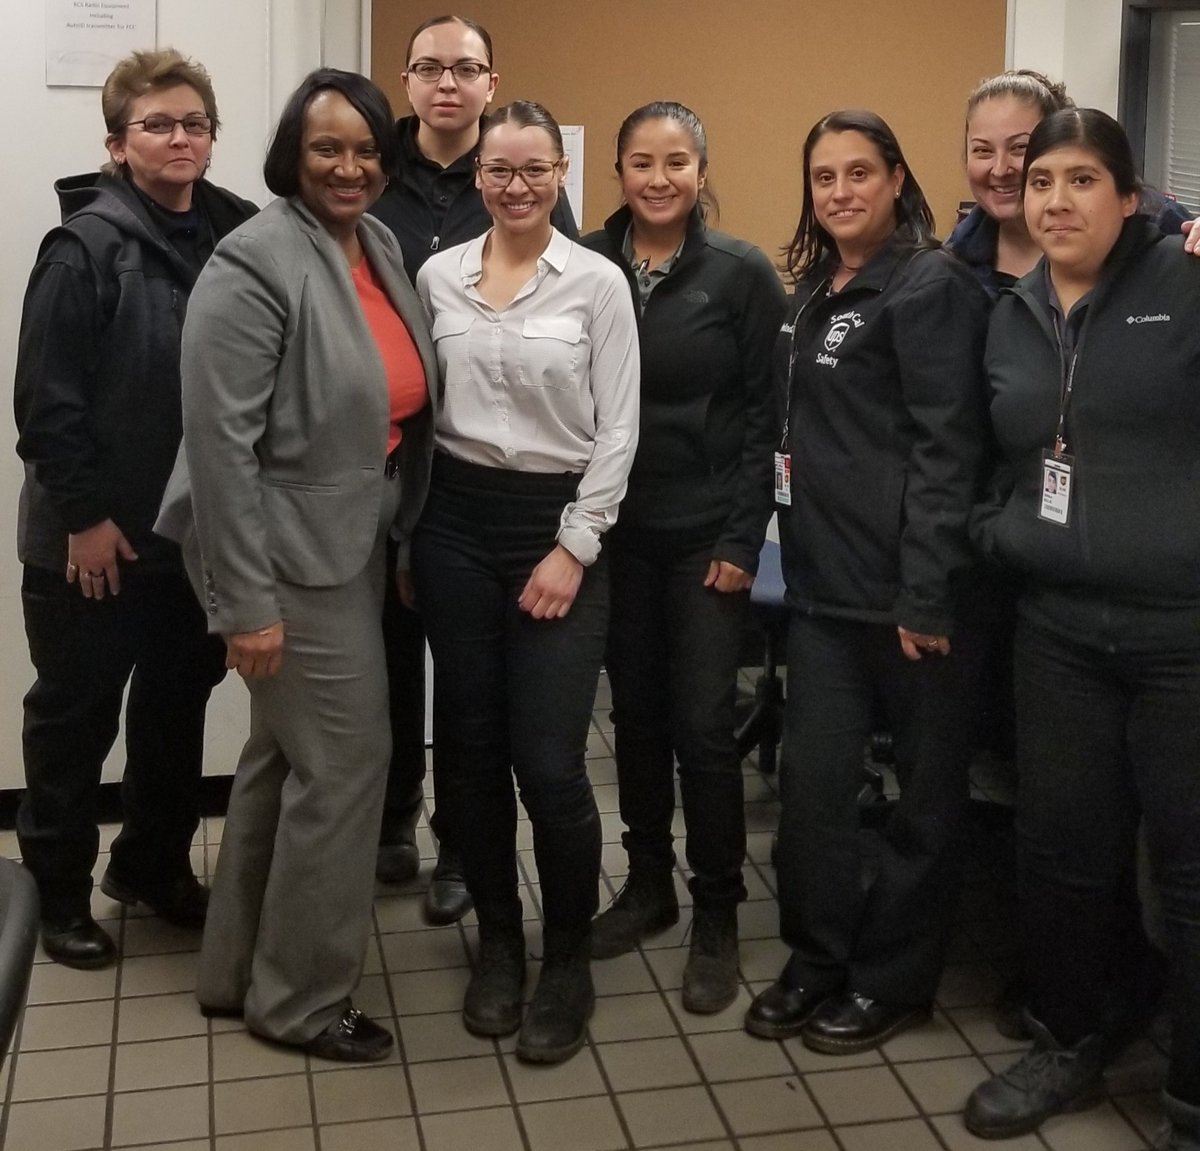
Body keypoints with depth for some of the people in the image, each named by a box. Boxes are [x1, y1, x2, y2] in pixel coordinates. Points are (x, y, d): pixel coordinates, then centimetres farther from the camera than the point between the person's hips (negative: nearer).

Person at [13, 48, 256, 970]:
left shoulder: (240, 234, 3)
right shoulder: (87, 245, -12)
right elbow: (46, 398, -14)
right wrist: (84, 514, -15)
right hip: (97, 534, -5)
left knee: (180, 702, 16)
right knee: (77, 713, 8)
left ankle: (155, 864, 34)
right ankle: (60, 890, 24)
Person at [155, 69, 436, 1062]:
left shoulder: (382, 247, 7)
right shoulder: (256, 264, -19)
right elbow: (219, 440, -22)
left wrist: (401, 537, 14)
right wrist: (245, 601, -22)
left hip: (355, 542, 9)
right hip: (290, 555, -9)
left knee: (286, 754, 17)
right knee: (344, 758, -2)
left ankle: (239, 970, 33)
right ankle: (300, 997, 17)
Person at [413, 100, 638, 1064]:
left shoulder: (598, 281, -4)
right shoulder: (438, 276, 5)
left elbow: (618, 430, -4)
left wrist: (573, 547, -10)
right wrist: (410, 529, 5)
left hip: (559, 525, -3)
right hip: (455, 521, 3)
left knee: (549, 761, -6)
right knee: (469, 745, 8)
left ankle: (568, 961, 14)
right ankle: (498, 941, 26)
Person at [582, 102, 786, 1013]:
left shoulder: (743, 274, -5)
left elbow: (762, 416, -5)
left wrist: (743, 540, -10)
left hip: (705, 534, -3)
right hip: (613, 529, 3)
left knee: (703, 723, -2)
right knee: (635, 712, 12)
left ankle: (717, 916, 13)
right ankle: (648, 883, 29)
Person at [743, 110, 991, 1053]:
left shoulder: (931, 286, -9)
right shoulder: (814, 290, 15)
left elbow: (947, 446, -16)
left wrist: (926, 592, -20)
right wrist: (793, 544, 12)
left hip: (911, 587, -7)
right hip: (824, 582, 7)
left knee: (928, 788, 8)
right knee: (812, 781, 6)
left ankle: (894, 980, 21)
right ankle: (818, 960, 23)